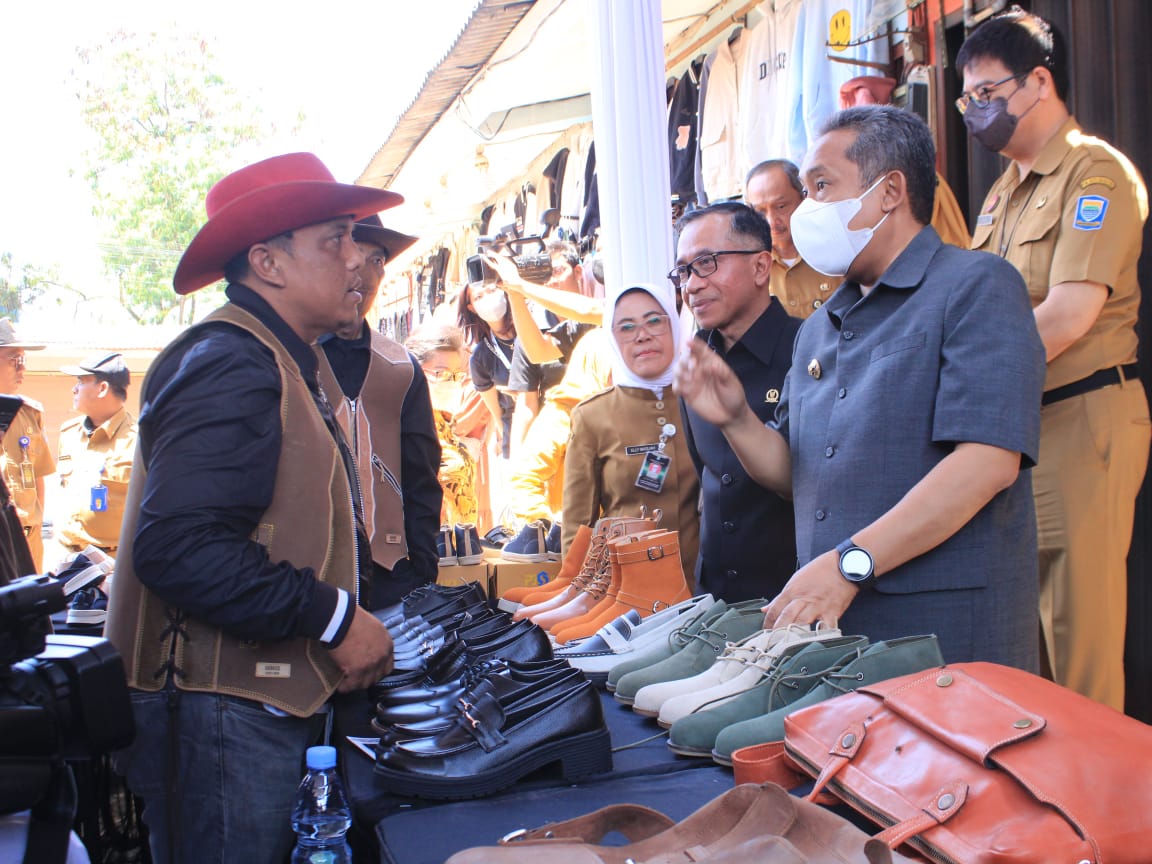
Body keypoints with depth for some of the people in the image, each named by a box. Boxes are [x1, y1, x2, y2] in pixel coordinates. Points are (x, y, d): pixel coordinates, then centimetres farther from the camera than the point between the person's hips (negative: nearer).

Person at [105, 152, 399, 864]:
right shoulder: (232, 364, -17)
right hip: (227, 707, -10)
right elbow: (178, 548, -28)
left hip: (270, 697, 10)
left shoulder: (281, 364, 17)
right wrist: (335, 617, -21)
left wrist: (364, 604, 11)